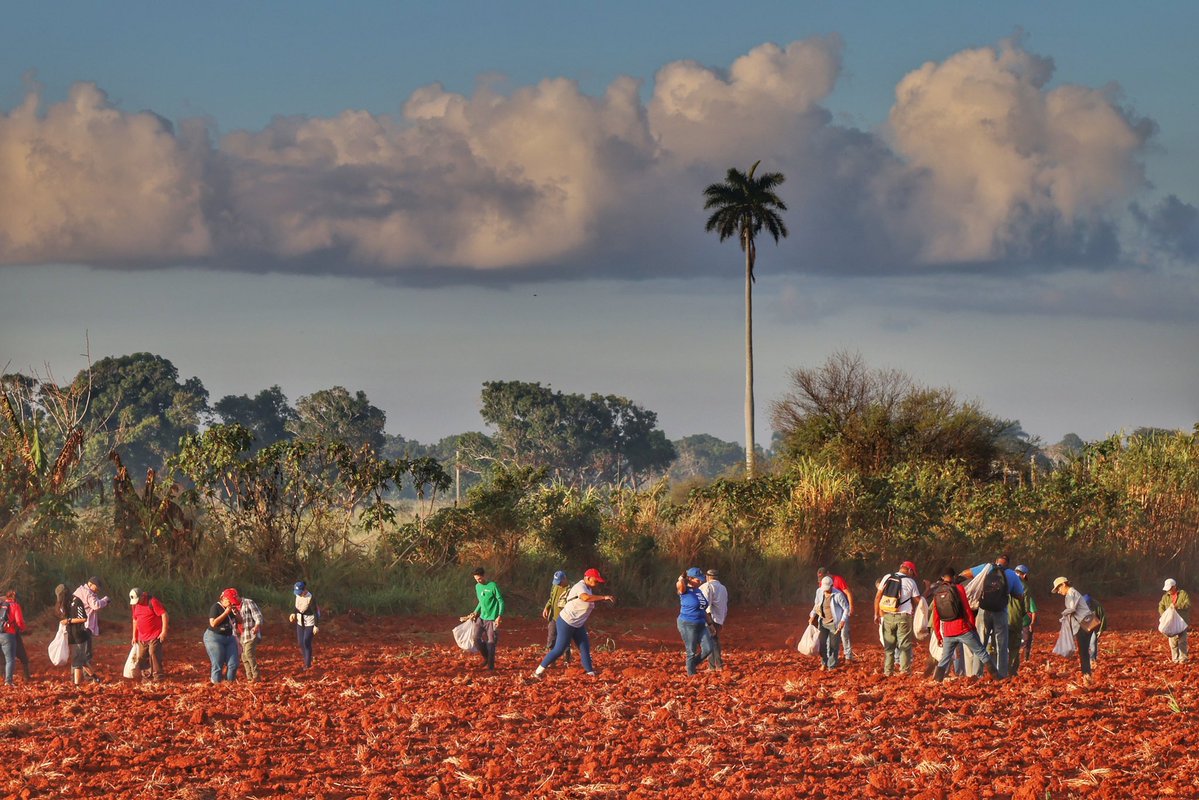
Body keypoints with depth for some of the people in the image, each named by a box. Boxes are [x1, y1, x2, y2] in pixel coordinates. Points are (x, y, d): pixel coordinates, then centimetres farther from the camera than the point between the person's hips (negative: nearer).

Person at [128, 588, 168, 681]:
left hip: (155, 636, -7)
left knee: (153, 653, -15)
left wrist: (164, 631, -20)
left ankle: (158, 676, -11)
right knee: (141, 657, 5)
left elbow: (164, 615, -16)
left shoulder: (152, 602, -14)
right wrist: (134, 636, 20)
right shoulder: (135, 605, 8)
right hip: (142, 637, 7)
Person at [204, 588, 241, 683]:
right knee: (218, 665, -6)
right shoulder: (216, 607, -10)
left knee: (233, 664, 0)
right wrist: (226, 613, -21)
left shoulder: (232, 608, 9)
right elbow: (213, 623, -21)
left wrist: (236, 613, -4)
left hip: (229, 638, 7)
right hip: (214, 638, -7)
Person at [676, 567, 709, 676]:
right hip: (688, 625, -7)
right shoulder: (685, 591, -9)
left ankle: (692, 665, 20)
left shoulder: (699, 591, 13)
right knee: (692, 652, -1)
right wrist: (682, 578, -12)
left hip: (701, 625, 7)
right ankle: (691, 674, 10)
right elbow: (679, 584, -34)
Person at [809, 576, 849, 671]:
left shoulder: (838, 595, -17)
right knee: (821, 644, -2)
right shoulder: (819, 592, -2)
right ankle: (824, 663, 20)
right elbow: (817, 605, 16)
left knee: (834, 645, 1)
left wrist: (843, 621, -18)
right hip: (823, 622, 4)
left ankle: (832, 666, 13)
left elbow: (846, 608, -10)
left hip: (834, 623, -4)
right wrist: (813, 615, 7)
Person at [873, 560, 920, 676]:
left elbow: (878, 597, 4)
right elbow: (916, 601, 2)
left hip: (887, 616, 3)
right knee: (904, 645, 4)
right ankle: (904, 670, -2)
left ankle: (888, 671, 10)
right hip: (903, 616, -3)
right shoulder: (910, 582, -3)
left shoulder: (887, 577, 4)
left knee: (888, 645, 10)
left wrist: (876, 614, 8)